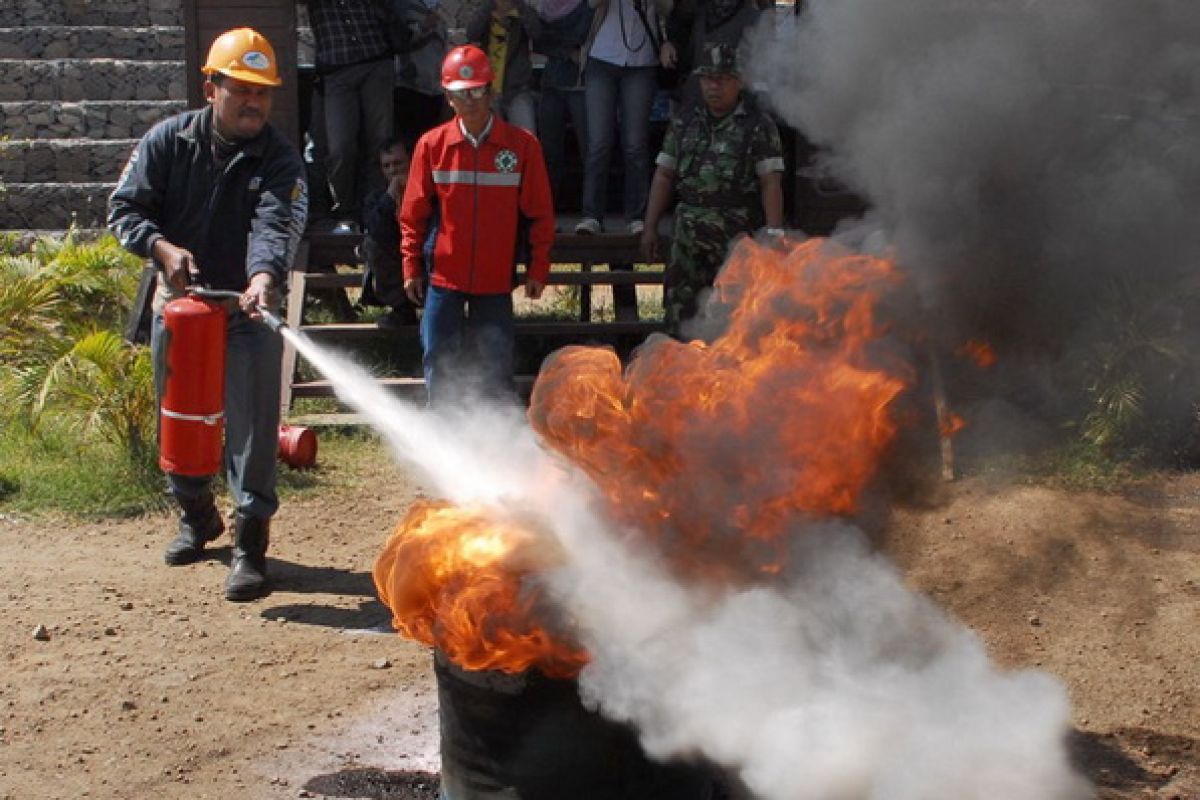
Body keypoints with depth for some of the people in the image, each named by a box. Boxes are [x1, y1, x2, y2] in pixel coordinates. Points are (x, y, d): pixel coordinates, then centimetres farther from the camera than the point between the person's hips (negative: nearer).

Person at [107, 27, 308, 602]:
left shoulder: (280, 159, -10)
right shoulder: (168, 141, -2)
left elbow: (275, 224, -26)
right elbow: (124, 207, -3)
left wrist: (264, 275, -45)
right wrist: (162, 247, -22)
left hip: (248, 310, -3)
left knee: (252, 429, -6)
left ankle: (251, 543, 1)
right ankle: (196, 516, 40)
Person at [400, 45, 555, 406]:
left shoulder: (523, 145, -4)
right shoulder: (432, 145, -1)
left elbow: (540, 213, 0)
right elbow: (413, 214, 4)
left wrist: (538, 269, -3)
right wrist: (411, 267, 2)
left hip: (496, 279, -1)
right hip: (444, 277, 1)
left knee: (497, 368, 6)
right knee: (440, 365, 5)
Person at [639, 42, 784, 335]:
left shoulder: (758, 124, 1)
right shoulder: (685, 122, 14)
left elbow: (771, 182, -5)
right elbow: (664, 176, 15)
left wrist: (774, 234, -13)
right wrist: (650, 228, 10)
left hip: (737, 235, -4)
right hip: (689, 231, 4)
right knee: (679, 307, 2)